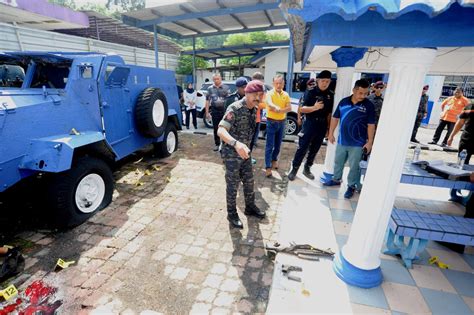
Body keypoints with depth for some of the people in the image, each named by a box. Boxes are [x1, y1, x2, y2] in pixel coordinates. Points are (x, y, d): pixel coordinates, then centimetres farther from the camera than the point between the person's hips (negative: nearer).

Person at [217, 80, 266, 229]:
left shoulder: (254, 109, 2)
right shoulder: (235, 109, -22)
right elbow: (221, 130, -33)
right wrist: (236, 143, -50)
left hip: (245, 152, 7)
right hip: (231, 153, -7)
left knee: (249, 182, 19)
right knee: (233, 186, 6)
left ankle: (250, 207, 40)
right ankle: (232, 214, 25)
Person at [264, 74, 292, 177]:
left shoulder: (286, 95, 5)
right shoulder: (270, 93, -9)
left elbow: (289, 108, -5)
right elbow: (269, 104, -30)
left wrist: (279, 110, -22)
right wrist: (278, 108, -51)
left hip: (282, 122, 5)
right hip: (272, 122, -5)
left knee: (278, 144, 15)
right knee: (270, 145, -5)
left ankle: (274, 159, 37)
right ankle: (268, 167, -3)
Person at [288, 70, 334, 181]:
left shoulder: (331, 95, 7)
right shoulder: (311, 92, -5)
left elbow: (330, 113, 12)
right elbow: (302, 109, -11)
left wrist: (328, 127, 9)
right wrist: (314, 107, -28)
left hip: (322, 125, 5)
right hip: (310, 123, -4)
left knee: (314, 149, 12)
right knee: (302, 148, -4)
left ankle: (307, 169, 27)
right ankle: (294, 169, 7)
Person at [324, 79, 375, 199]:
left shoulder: (368, 105, -8)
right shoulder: (343, 102, -1)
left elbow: (371, 125, -6)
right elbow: (335, 118, 6)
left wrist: (370, 141, -8)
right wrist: (331, 133, 4)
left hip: (357, 143, -3)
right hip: (342, 141, 3)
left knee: (354, 166, 7)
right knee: (338, 162, 18)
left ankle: (351, 186, 23)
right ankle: (336, 179, 38)